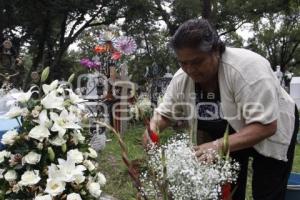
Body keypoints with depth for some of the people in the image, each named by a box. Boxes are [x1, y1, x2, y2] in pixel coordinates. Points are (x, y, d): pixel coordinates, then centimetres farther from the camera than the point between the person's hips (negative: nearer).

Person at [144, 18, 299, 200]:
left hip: (270, 132, -4)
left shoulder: (247, 68, -35)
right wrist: (152, 129, -27)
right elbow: (164, 114, -5)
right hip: (228, 134, 5)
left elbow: (266, 125, -37)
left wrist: (219, 145, -46)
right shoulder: (181, 79, -18)